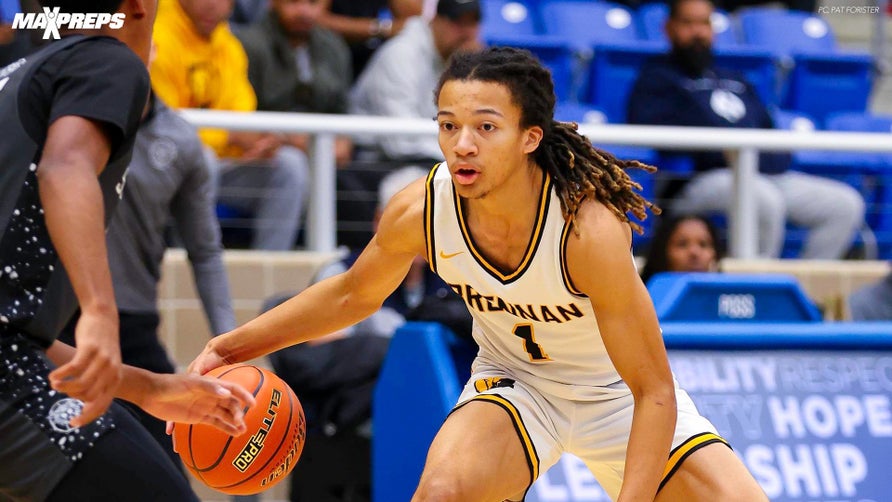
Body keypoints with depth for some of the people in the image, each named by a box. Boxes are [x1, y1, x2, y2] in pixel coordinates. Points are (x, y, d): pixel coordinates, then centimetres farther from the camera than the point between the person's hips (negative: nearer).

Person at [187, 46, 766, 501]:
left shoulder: (589, 229, -34)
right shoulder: (419, 212, -23)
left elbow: (655, 393, -29)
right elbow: (353, 295, 1)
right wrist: (228, 348, -6)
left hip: (616, 391, -1)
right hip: (512, 380, 1)